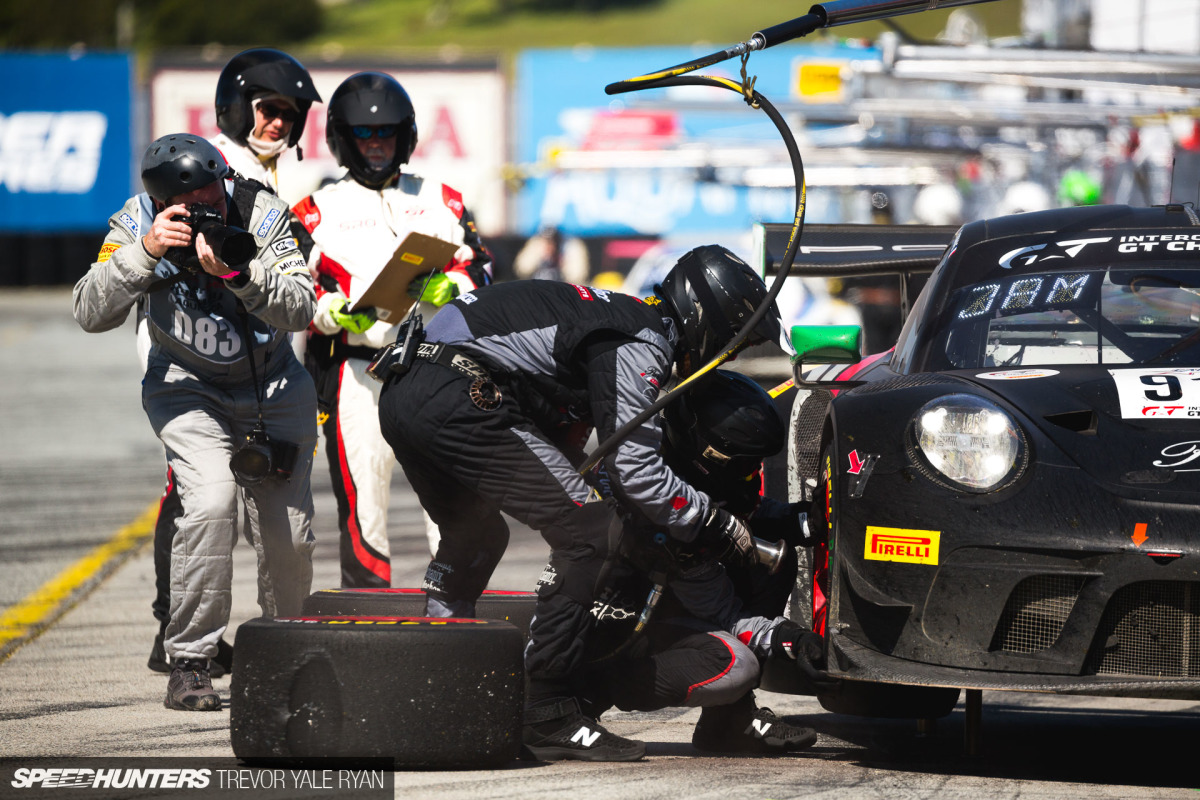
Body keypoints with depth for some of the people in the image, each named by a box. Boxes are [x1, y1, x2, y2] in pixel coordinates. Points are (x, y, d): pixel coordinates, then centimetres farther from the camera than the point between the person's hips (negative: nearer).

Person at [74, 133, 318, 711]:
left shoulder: (263, 216, -19)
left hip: (272, 385, 1)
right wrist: (144, 252, -38)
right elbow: (91, 313, -25)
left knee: (288, 531, -4)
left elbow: (300, 311, -25)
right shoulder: (139, 222, -18)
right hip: (187, 387, -1)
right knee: (210, 500, -26)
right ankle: (188, 663, -17)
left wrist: (237, 272, -41)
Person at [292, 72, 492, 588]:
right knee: (363, 507, -3)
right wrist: (336, 313, -14)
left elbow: (480, 267, 15)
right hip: (357, 373, -1)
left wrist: (450, 287, -7)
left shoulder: (442, 202, 18)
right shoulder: (317, 212, 11)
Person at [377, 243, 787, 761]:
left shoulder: (616, 316, 27)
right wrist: (719, 525, 1)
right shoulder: (640, 344, -4)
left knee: (474, 536, 32)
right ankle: (548, 715, -5)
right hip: (459, 402, -10)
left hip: (401, 396, 10)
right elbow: (635, 469, -10)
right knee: (586, 533, -7)